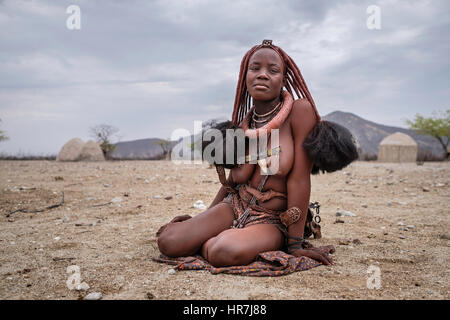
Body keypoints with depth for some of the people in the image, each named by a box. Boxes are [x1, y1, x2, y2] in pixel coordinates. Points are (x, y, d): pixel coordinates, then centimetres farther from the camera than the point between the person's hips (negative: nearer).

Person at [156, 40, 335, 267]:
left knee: (226, 252, -36)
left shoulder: (300, 111, -15)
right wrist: (203, 220, 16)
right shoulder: (244, 124, 2)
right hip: (234, 207, 5)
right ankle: (218, 235, 13)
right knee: (168, 242, -15)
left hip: (272, 221, -4)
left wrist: (295, 244, -15)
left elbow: (299, 180, -17)